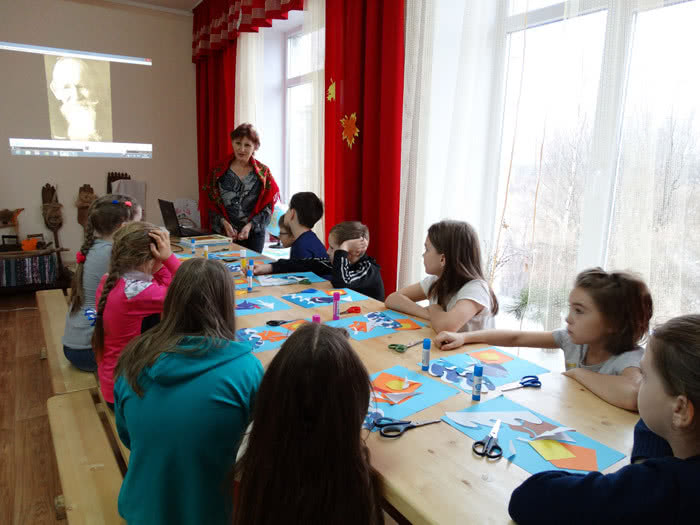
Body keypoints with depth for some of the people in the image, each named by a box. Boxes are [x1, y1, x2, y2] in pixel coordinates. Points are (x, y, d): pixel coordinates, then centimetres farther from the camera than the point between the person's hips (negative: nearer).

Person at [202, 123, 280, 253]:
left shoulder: (263, 173, 1)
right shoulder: (219, 171, 3)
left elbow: (268, 206, -3)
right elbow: (211, 203, 2)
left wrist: (250, 225, -14)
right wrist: (224, 223, -12)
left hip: (253, 234, 0)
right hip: (223, 233, 0)